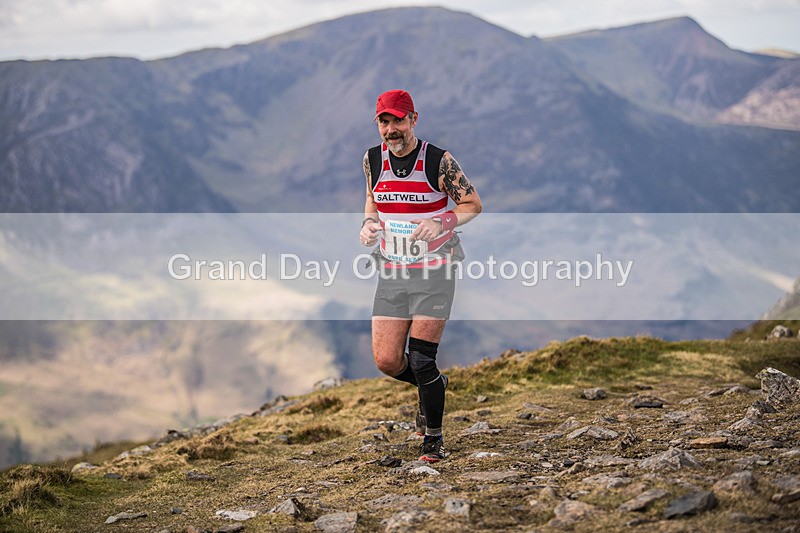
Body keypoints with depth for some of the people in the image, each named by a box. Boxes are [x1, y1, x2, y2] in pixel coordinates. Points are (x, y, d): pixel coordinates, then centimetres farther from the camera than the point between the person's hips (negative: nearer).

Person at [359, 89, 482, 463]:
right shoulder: (373, 159, 2)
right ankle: (434, 385, 33)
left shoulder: (439, 161, -11)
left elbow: (474, 205, -3)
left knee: (421, 360, -9)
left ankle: (433, 437, 11)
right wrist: (368, 223, -1)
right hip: (392, 272, 5)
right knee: (386, 361, 0)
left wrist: (440, 224, -20)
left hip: (434, 270, -4)